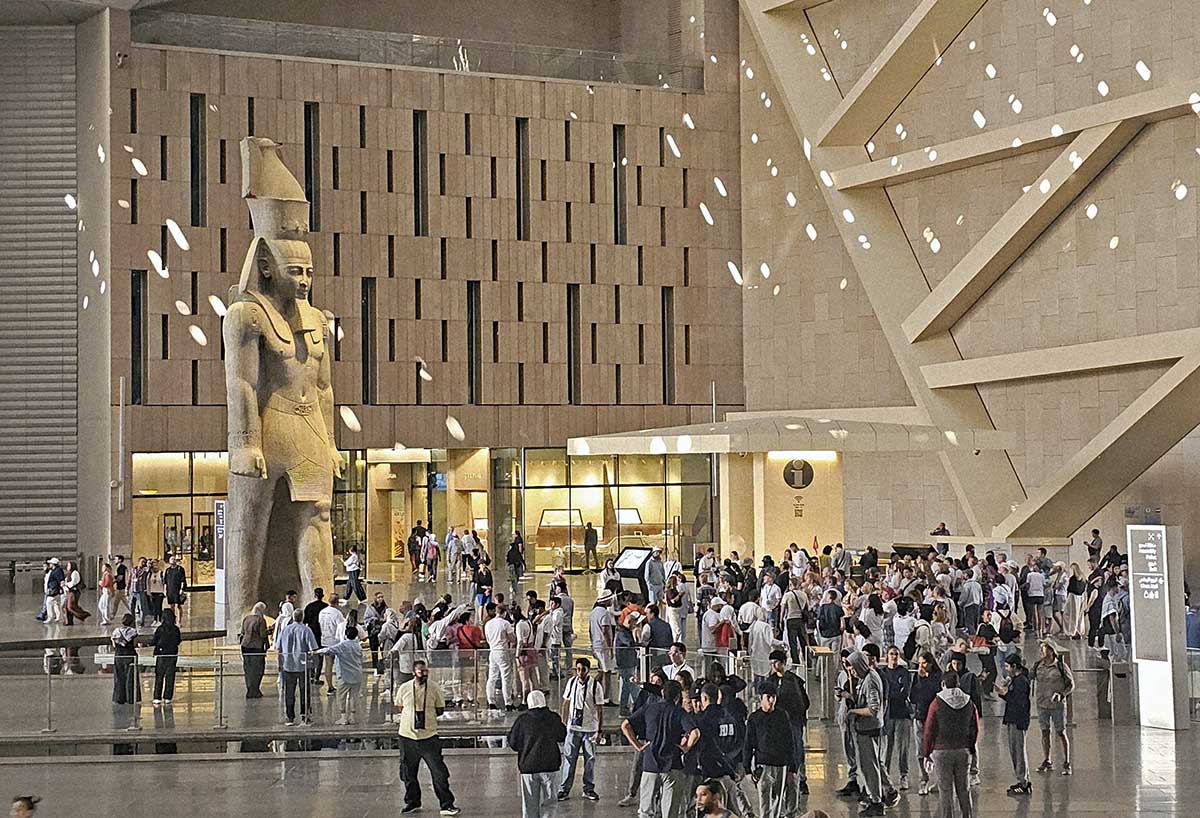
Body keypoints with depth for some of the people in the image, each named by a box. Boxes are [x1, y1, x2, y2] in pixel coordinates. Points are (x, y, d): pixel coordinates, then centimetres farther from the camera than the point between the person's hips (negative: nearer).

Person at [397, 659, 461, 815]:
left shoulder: (434, 688, -4)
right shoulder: (404, 688, -1)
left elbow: (440, 710, 6)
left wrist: (426, 716, -3)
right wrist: (412, 715, 0)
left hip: (429, 736, -2)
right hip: (407, 735, 2)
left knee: (439, 773, -5)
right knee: (408, 773, 11)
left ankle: (447, 805, 1)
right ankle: (412, 802, 30)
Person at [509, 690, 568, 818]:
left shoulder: (522, 720, -6)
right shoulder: (553, 718, -3)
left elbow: (513, 743, -2)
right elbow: (562, 736, 12)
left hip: (528, 766, 0)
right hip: (550, 765, 0)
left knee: (530, 806, 10)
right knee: (550, 802, 9)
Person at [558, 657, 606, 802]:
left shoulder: (596, 686, -8)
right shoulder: (572, 682, 2)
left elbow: (600, 709, -5)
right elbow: (566, 703, 12)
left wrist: (599, 730, -7)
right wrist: (564, 722, 7)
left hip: (590, 728, -2)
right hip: (573, 727, 2)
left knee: (590, 759, 5)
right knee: (569, 758, 2)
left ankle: (589, 789, 17)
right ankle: (564, 789, 8)